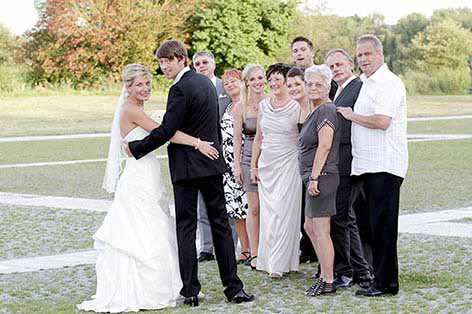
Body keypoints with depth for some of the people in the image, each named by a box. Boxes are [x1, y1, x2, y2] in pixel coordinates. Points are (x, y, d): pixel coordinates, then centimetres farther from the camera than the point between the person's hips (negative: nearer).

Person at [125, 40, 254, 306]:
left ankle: (190, 291, 1)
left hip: (187, 167, -7)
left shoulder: (180, 89, -15)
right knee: (220, 224, 8)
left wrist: (135, 148, -8)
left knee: (186, 228, 0)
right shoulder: (206, 82, 11)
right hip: (213, 164, 7)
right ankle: (233, 287, 8)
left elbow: (166, 131, -18)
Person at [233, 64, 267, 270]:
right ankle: (254, 254, 8)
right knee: (254, 208, 2)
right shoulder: (241, 107, 1)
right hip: (250, 159, 0)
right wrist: (236, 165, 2)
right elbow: (237, 137, 5)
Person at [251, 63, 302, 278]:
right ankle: (267, 259, 15)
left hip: (288, 164, -5)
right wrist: (254, 165, 14)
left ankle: (280, 264, -3)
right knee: (267, 212, 7)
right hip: (266, 164, 5)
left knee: (283, 212, -7)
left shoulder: (296, 107, -5)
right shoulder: (264, 105, 10)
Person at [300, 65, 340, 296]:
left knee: (320, 230, -8)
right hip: (314, 177, 11)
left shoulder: (326, 111, -13)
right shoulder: (315, 111, 18)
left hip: (322, 176, -11)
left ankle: (328, 282, -4)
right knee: (310, 227, 16)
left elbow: (324, 146, -19)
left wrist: (314, 177, -21)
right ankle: (325, 273, 24)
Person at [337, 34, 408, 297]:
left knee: (382, 224, -6)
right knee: (371, 223, 12)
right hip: (368, 165, 10)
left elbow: (382, 121, -22)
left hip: (384, 166, -10)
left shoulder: (388, 83, -11)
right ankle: (379, 275, 18)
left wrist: (352, 116, -10)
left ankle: (386, 282, -1)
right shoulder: (367, 84, 20)